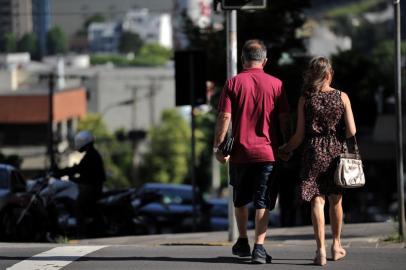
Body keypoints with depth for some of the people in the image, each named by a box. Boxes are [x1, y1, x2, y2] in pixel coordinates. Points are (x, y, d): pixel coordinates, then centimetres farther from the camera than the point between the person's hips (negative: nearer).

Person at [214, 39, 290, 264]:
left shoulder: (233, 83, -1)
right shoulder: (275, 84, 1)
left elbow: (224, 117, -7)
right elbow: (284, 119, 1)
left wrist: (218, 146, -3)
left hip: (240, 152, 1)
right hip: (267, 152, 0)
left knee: (240, 199, 19)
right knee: (262, 202, 0)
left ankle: (243, 242, 26)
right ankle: (259, 248, -9)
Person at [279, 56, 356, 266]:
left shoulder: (305, 99, -1)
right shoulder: (342, 97, -1)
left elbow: (299, 135, -2)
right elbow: (351, 131, -5)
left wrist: (285, 150, 14)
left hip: (314, 154, -1)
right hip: (336, 153, 1)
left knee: (317, 201, -2)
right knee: (336, 200, 17)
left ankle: (321, 249, -13)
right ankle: (336, 245, 29)